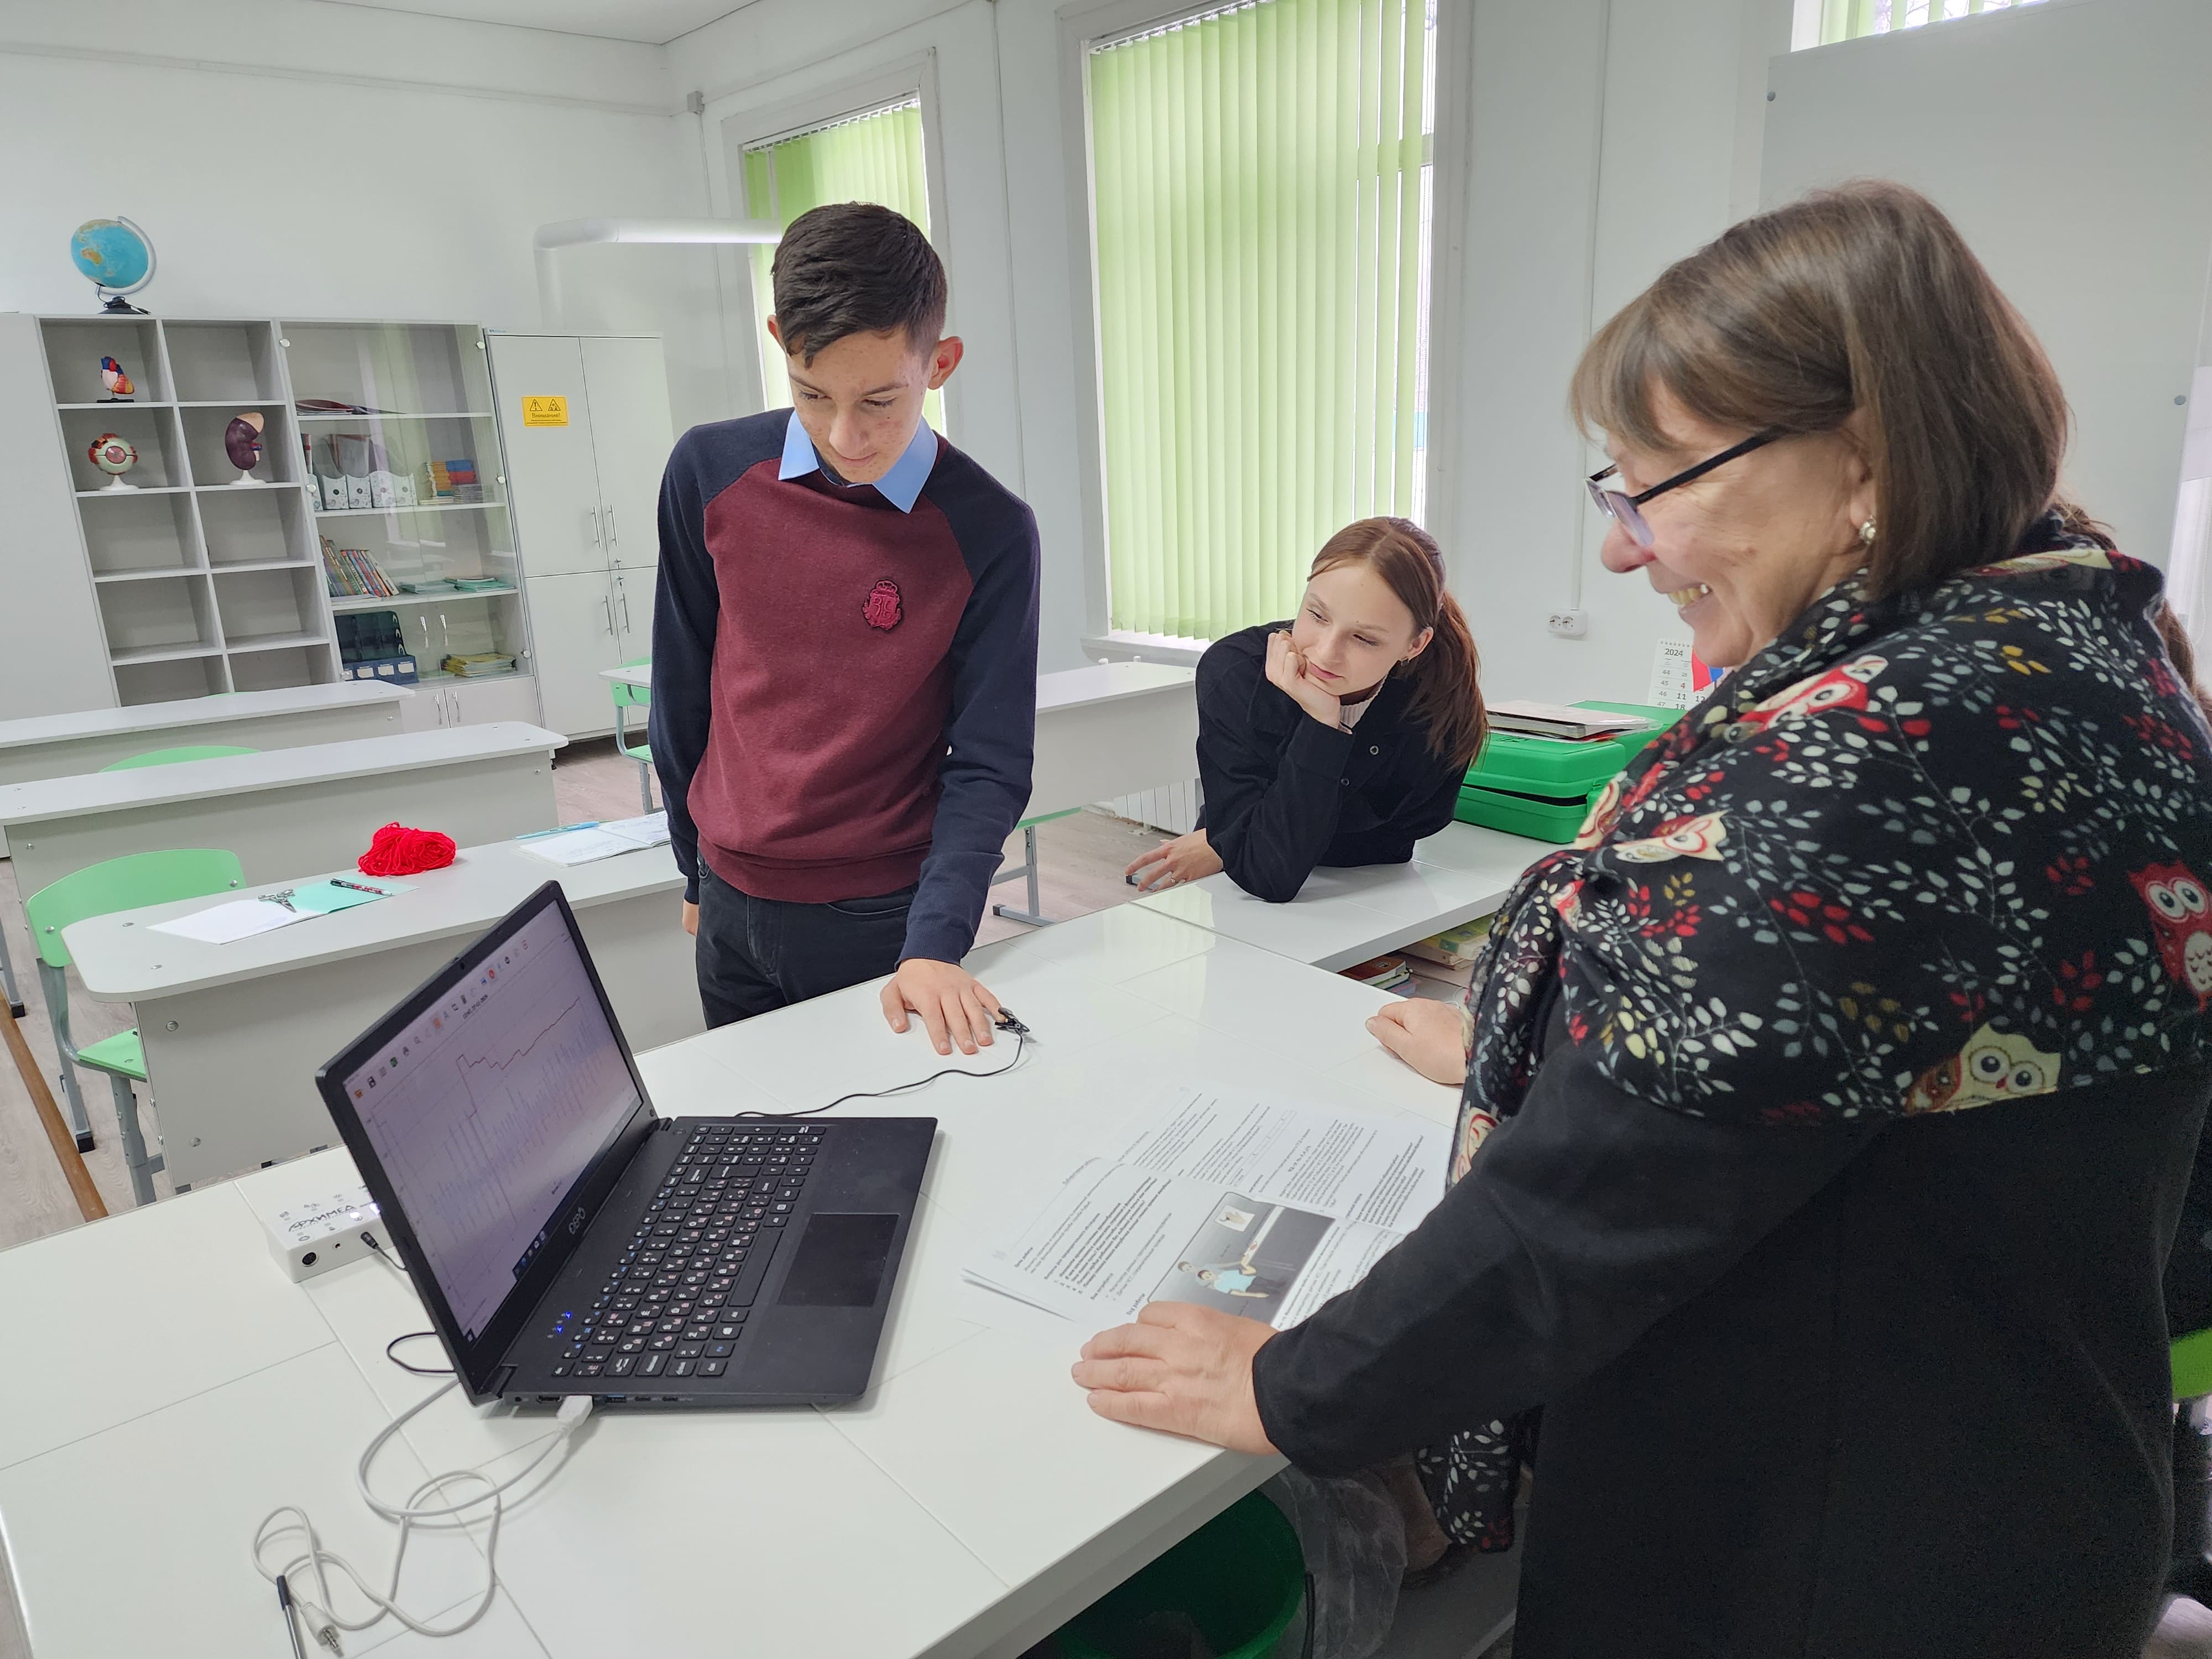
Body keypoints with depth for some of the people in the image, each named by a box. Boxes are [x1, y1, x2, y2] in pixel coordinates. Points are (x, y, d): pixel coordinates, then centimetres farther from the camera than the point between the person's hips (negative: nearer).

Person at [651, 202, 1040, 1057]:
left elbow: (987, 765, -10)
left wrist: (935, 945, -20)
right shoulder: (710, 472, -5)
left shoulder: (988, 532, -13)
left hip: (880, 920, -3)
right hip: (731, 907, 3)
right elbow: (683, 685, 6)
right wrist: (697, 869, 12)